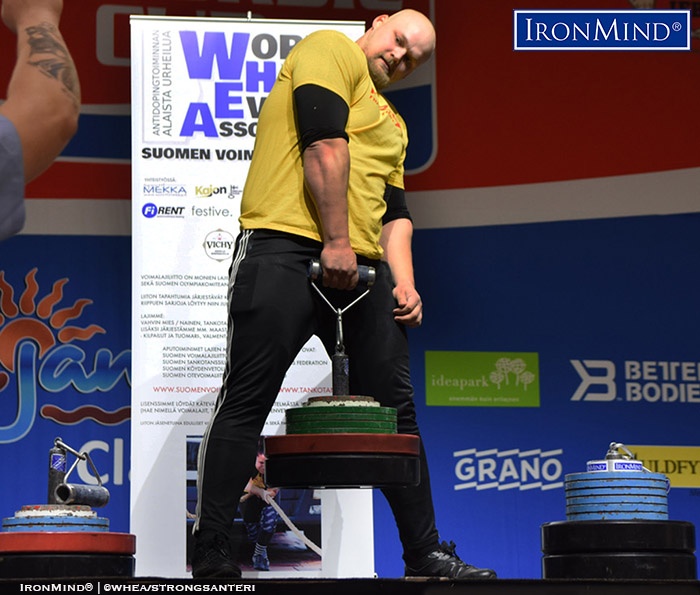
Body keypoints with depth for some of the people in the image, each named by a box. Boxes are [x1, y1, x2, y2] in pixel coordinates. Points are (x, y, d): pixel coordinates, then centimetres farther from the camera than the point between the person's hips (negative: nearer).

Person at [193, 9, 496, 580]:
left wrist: (405, 281, 6)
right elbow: (325, 144, -10)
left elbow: (395, 212, 23)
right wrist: (336, 241, -16)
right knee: (246, 401, -8)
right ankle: (210, 557, -7)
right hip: (286, 249, -9)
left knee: (395, 406, 8)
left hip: (361, 266, 9)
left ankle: (426, 553, 15)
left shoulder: (392, 124, 29)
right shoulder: (332, 50, 3)